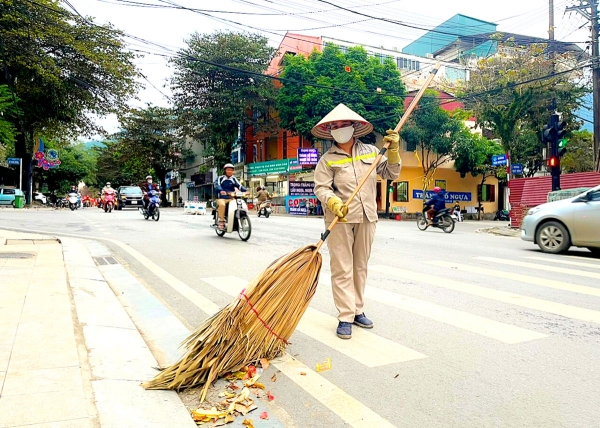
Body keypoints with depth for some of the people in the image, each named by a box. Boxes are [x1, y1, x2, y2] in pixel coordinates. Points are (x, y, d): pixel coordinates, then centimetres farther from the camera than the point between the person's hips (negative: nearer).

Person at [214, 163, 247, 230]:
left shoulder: (234, 179, 16)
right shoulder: (220, 178, 6)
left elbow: (239, 186, 0)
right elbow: (217, 185, -13)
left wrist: (245, 191, -20)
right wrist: (221, 191, -35)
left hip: (231, 198, 4)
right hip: (221, 198, -3)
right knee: (222, 204, -36)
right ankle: (221, 221, -27)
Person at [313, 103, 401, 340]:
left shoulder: (371, 151, 9)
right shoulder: (327, 159, -1)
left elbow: (391, 174, 12)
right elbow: (321, 188, -8)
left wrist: (393, 151, -2)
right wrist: (334, 203, -26)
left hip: (366, 218, 4)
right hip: (340, 220, -3)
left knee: (360, 266, 12)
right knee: (342, 269, -3)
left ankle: (358, 311, 25)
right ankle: (345, 317, 4)